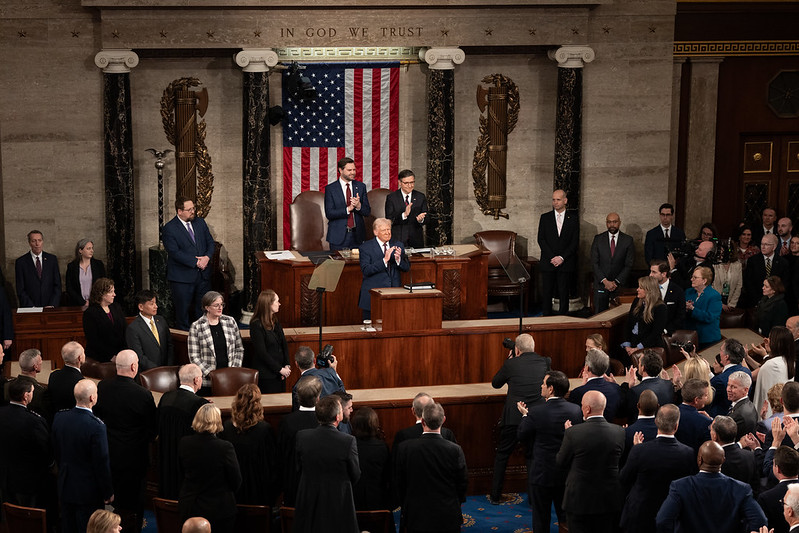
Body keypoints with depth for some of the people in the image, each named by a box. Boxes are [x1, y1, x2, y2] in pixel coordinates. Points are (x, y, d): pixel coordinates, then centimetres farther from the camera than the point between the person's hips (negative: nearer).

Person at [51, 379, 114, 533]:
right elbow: (102, 463, -19)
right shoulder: (96, 426, -25)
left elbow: (56, 453, 7)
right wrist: (108, 493, -6)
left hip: (65, 487, 6)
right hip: (88, 491, -6)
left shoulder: (59, 418, -7)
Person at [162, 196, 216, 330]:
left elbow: (211, 242, 11)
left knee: (203, 309, 12)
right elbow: (175, 253, -17)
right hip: (182, 277, -5)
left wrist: (207, 257, -10)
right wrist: (196, 262, -19)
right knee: (183, 310, 2)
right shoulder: (169, 228, -10)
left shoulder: (200, 222, 9)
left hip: (203, 274, 5)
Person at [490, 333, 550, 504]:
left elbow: (495, 383, 8)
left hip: (513, 417, -2)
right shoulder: (544, 362, -1)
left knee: (502, 455, 13)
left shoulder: (511, 364, -8)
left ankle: (495, 496, 18)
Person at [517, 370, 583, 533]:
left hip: (542, 475, -4)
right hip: (567, 475, 4)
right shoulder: (576, 410, -8)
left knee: (541, 519, 10)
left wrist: (525, 415, 9)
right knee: (566, 517, 18)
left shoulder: (536, 412, -20)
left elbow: (522, 436, -8)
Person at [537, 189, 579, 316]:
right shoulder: (545, 218, 8)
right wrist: (552, 257, -9)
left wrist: (561, 258, -10)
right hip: (548, 263, 1)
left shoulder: (573, 219, 6)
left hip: (566, 263, -1)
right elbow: (541, 240, 2)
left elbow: (575, 242, 1)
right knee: (547, 293, 0)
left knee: (564, 294, -1)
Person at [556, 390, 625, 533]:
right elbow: (622, 461, 7)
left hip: (579, 500, -3)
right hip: (609, 500, 3)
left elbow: (561, 462, -5)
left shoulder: (574, 432, -18)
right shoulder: (619, 432, -7)